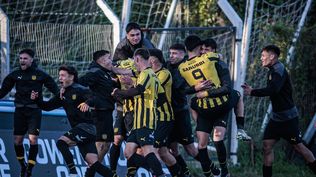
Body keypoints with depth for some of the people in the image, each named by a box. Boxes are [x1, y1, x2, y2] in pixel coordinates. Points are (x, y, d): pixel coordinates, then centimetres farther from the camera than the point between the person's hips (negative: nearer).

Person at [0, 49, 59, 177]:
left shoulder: (40, 75, -1)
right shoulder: (15, 74, 7)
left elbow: (55, 89, -1)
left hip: (34, 111, -3)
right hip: (20, 110, 3)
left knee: (33, 140, -12)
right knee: (17, 141, 2)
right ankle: (22, 165, 25)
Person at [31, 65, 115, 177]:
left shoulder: (80, 90, -9)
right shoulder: (63, 94, 16)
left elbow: (94, 99, -24)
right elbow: (48, 106, 18)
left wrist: (87, 103, -46)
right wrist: (36, 99, 2)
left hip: (86, 126, -8)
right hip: (78, 129, 8)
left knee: (61, 142, -20)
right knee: (93, 163, 0)